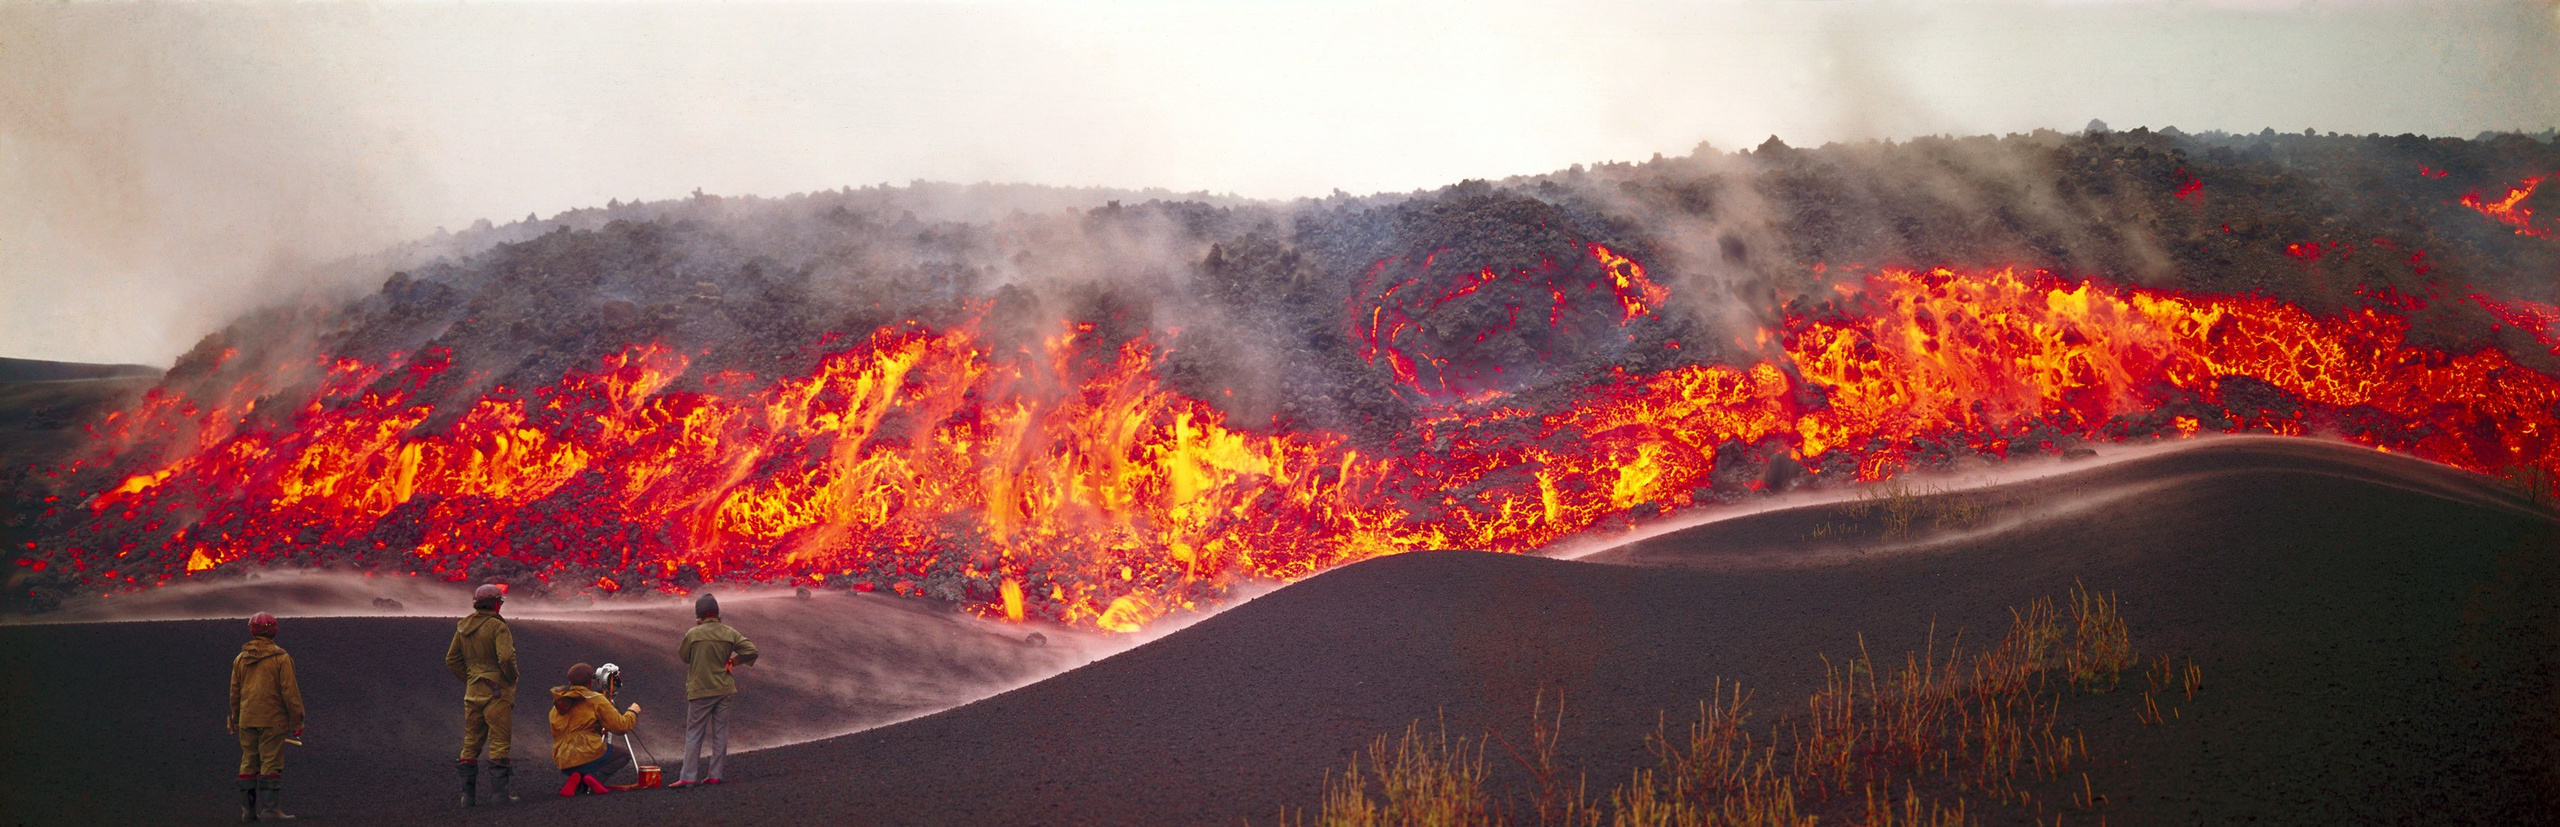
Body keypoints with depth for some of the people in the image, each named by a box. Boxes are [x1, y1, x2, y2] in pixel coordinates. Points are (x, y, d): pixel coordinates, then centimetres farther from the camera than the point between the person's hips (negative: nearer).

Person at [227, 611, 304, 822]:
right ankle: (269, 808, -11)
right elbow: (290, 691, -8)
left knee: (249, 763, 9)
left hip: (247, 720, 5)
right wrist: (297, 720, -4)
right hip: (272, 719, -5)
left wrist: (235, 720, 25)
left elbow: (234, 692, 16)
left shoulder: (240, 659, 11)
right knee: (271, 763, -5)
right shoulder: (280, 658, -5)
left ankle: (248, 809, 10)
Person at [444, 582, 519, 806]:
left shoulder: (463, 627, 9)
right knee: (499, 742, -2)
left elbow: (452, 660, 13)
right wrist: (512, 678, -7)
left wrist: (468, 679, 16)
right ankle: (499, 792, -5)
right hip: (497, 691, -6)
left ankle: (467, 793, 13)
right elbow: (506, 657, -24)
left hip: (472, 693, 7)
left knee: (471, 743, 12)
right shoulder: (497, 626, -13)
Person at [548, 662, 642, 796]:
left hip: (562, 764, 6)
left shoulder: (557, 706, 15)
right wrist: (633, 712, 14)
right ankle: (597, 777, -9)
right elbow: (620, 726, -8)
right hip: (589, 757, -6)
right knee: (624, 755, 17)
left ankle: (574, 780, 1)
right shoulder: (596, 700, -5)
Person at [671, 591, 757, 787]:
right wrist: (732, 662, 7)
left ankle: (688, 777, 1)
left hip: (700, 690, -3)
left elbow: (683, 656, 4)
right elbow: (751, 650, -6)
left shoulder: (693, 634, -12)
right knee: (720, 733, 10)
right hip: (724, 689, 3)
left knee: (694, 734, 3)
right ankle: (715, 775, 11)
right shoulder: (729, 633, -3)